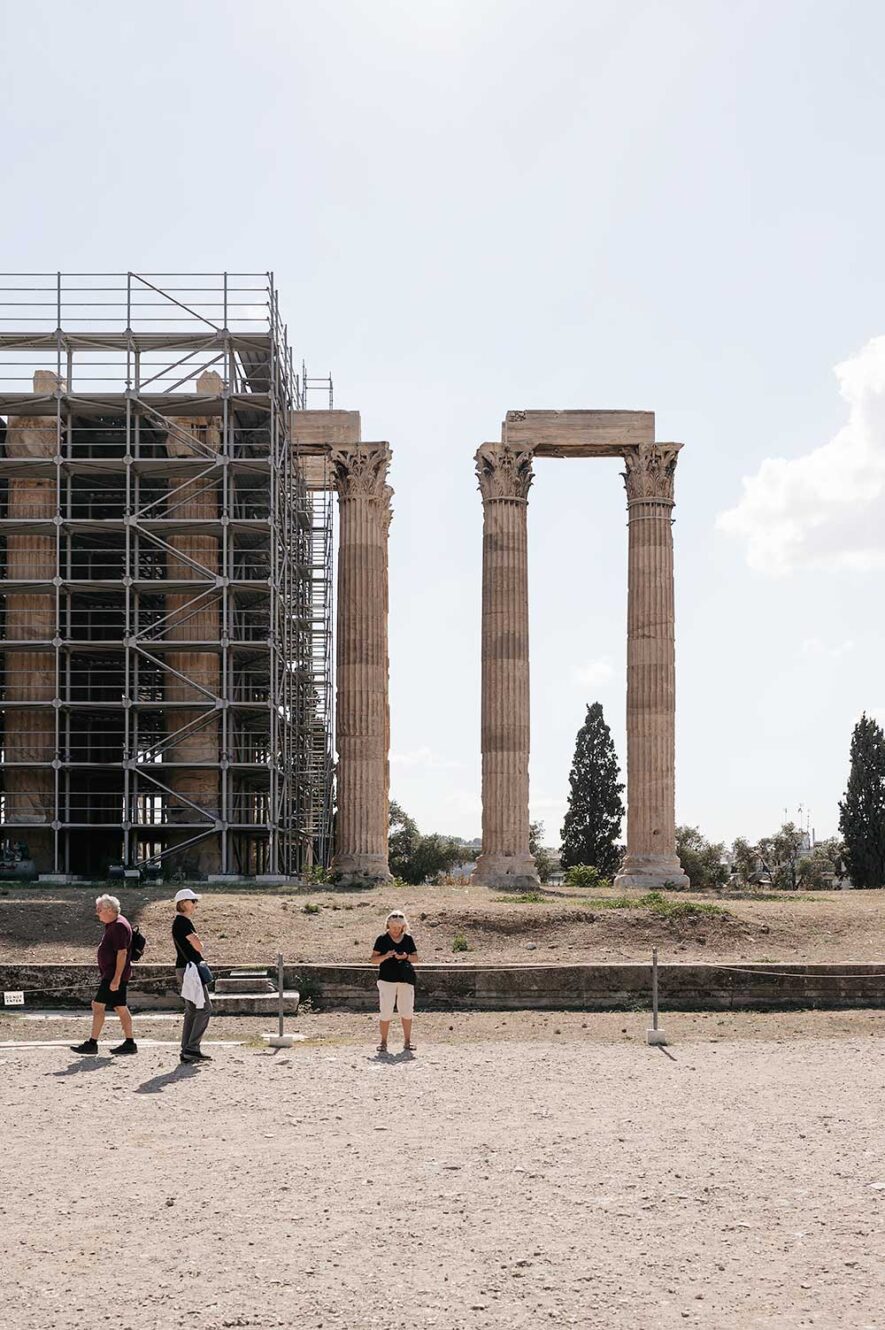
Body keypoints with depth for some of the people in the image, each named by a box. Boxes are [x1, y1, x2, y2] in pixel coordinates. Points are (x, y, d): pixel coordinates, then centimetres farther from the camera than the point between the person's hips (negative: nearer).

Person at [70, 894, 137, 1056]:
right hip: (111, 974, 10)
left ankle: (92, 1043, -6)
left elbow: (122, 953, -23)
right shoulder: (112, 925, 15)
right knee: (120, 1008, 10)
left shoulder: (119, 926, -17)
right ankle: (129, 1043, 13)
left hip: (114, 975, -10)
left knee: (98, 1005, -9)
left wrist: (116, 978, -25)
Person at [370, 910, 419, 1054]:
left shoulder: (408, 938, 9)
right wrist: (385, 956, -19)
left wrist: (406, 957, -10)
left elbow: (416, 958, 11)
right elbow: (374, 960, 0)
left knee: (407, 1011, 4)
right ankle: (383, 1041, 4)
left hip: (406, 979, 3)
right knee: (386, 1012, -5)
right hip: (387, 979, -3)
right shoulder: (382, 939, 1)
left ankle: (407, 1041, 16)